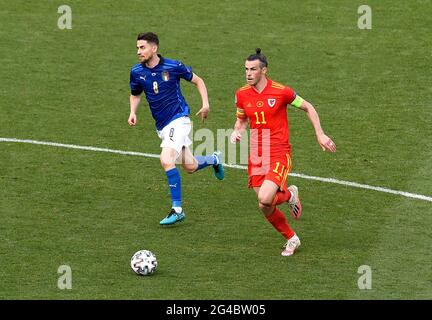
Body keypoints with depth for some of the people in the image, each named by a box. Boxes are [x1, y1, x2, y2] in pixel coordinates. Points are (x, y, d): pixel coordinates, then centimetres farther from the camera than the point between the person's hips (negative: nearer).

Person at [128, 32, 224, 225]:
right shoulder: (137, 72, -1)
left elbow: (198, 81, 2)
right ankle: (214, 159, 45)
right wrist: (133, 113, -1)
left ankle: (177, 209, -16)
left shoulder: (172, 67, -13)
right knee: (190, 167, 10)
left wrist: (205, 104, -9)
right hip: (161, 125, 6)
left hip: (178, 119, -6)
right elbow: (135, 94, 17)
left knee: (166, 160, -24)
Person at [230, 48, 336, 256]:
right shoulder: (242, 94, 3)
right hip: (256, 157, 5)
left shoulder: (281, 91, -10)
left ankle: (289, 194, 11)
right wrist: (237, 131, -2)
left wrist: (320, 134, 2)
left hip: (279, 155, -5)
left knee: (265, 200, -24)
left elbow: (308, 108, 5)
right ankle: (291, 239, 30)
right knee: (266, 208, 5)